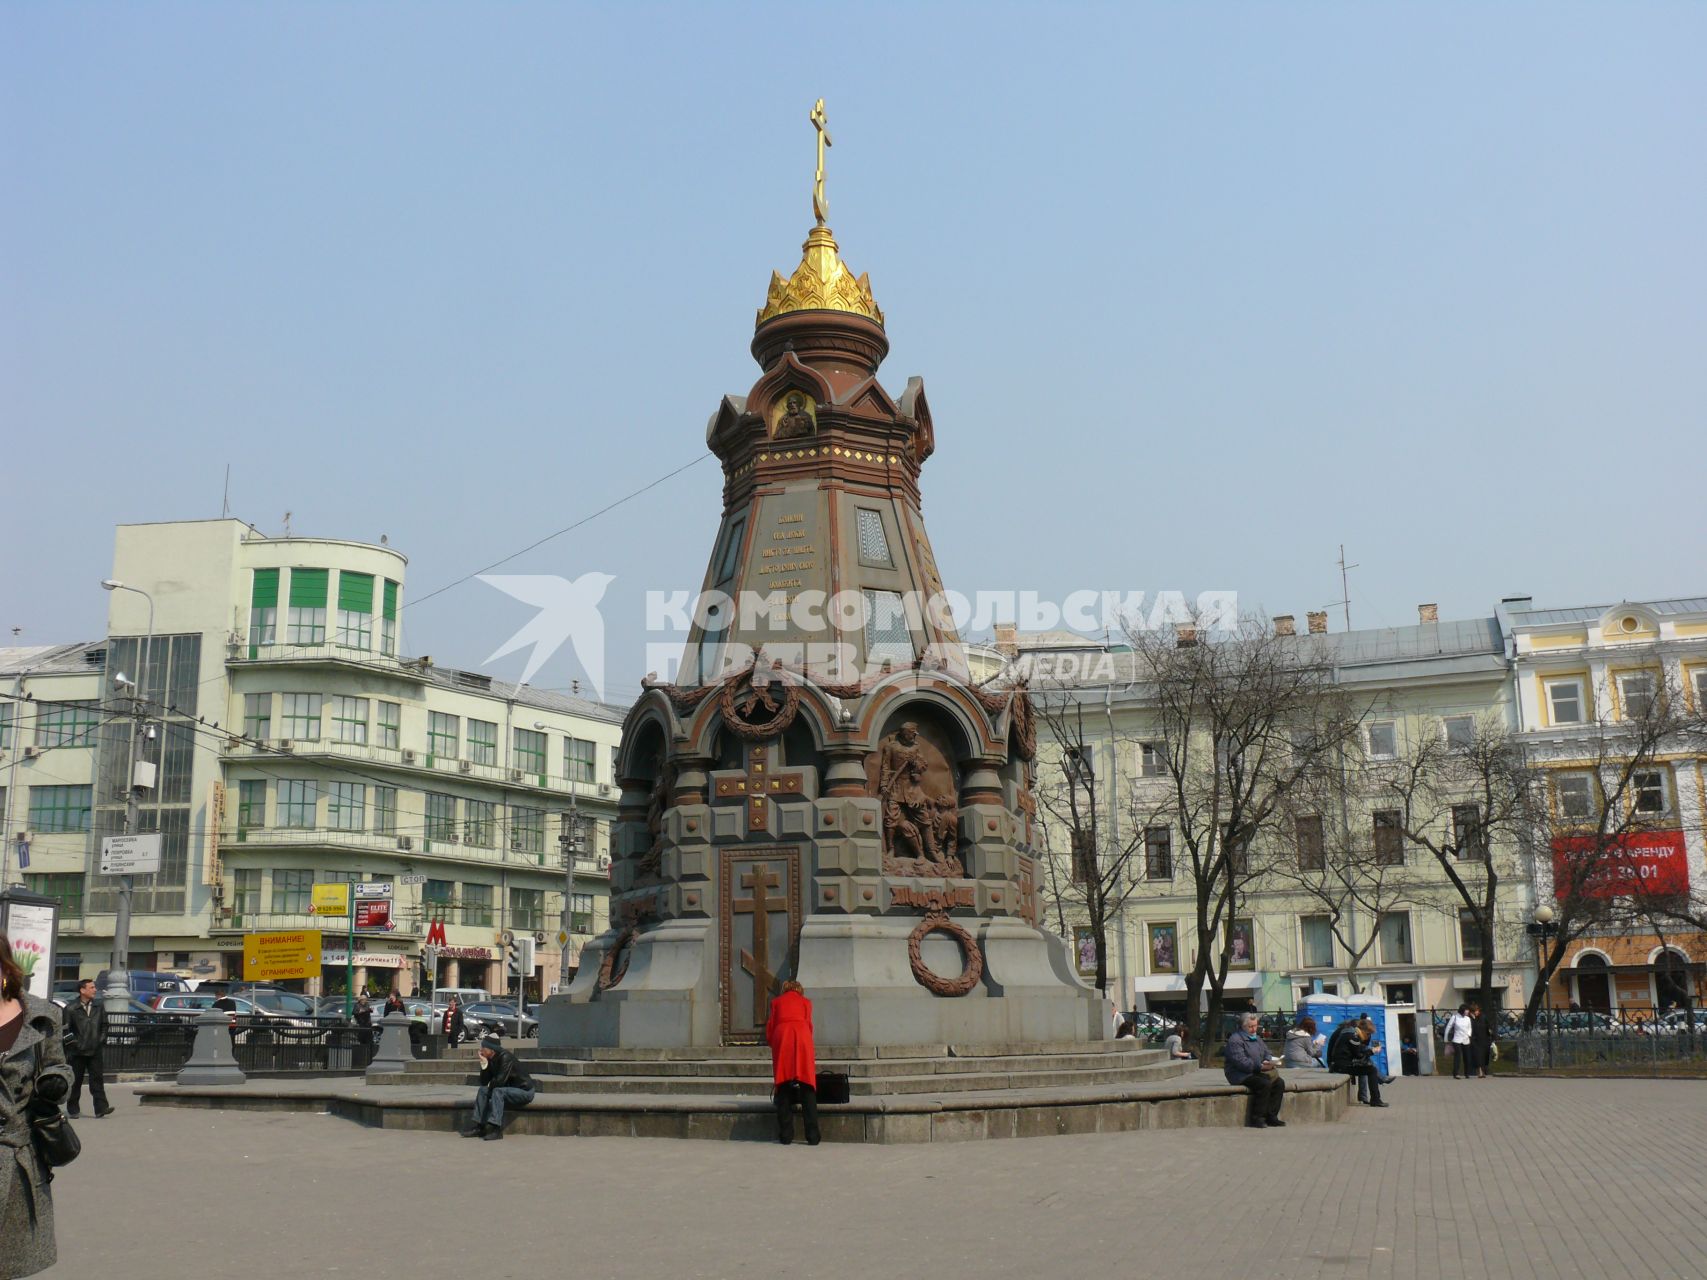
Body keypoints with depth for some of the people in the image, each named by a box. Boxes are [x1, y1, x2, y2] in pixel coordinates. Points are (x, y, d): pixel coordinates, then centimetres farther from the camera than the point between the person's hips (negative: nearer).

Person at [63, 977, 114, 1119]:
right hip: (77, 1052, -3)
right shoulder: (72, 1009, -6)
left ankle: (101, 1108, -8)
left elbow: (104, 1025, 17)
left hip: (94, 1050, 3)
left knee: (97, 1078, -4)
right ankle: (73, 1110, 16)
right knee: (76, 1081, 6)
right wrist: (72, 1043, -10)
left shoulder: (98, 1007, 8)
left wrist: (102, 1039, 7)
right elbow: (66, 1029, -4)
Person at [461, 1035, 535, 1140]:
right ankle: (479, 1126, -9)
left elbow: (500, 1080, -29)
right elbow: (484, 1082, 0)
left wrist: (490, 1085, -7)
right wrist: (484, 1064, -13)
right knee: (482, 1090, -3)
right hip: (508, 1089, 9)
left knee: (498, 1091, -31)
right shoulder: (491, 1060, 2)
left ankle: (495, 1128, -35)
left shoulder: (505, 1057, -22)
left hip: (524, 1091, -9)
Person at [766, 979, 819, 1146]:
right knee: (807, 1088, -1)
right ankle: (812, 1136, -7)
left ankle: (785, 1135, 0)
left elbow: (770, 1026, 17)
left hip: (781, 1037, 1)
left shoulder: (776, 1002, 25)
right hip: (802, 1037, -1)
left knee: (783, 1087, 5)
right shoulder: (805, 1001, 24)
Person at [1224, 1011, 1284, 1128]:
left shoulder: (1257, 1038, 19)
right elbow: (1240, 1061, -22)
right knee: (1264, 1084, -30)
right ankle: (1257, 1119, -23)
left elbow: (1266, 1053, 20)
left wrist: (1268, 1062, -5)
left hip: (1256, 1072, 9)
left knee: (1279, 1082, -10)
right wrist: (1260, 1066, -27)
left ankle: (1271, 1116, -8)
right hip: (1241, 1075, -9)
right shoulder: (1235, 1040, -11)